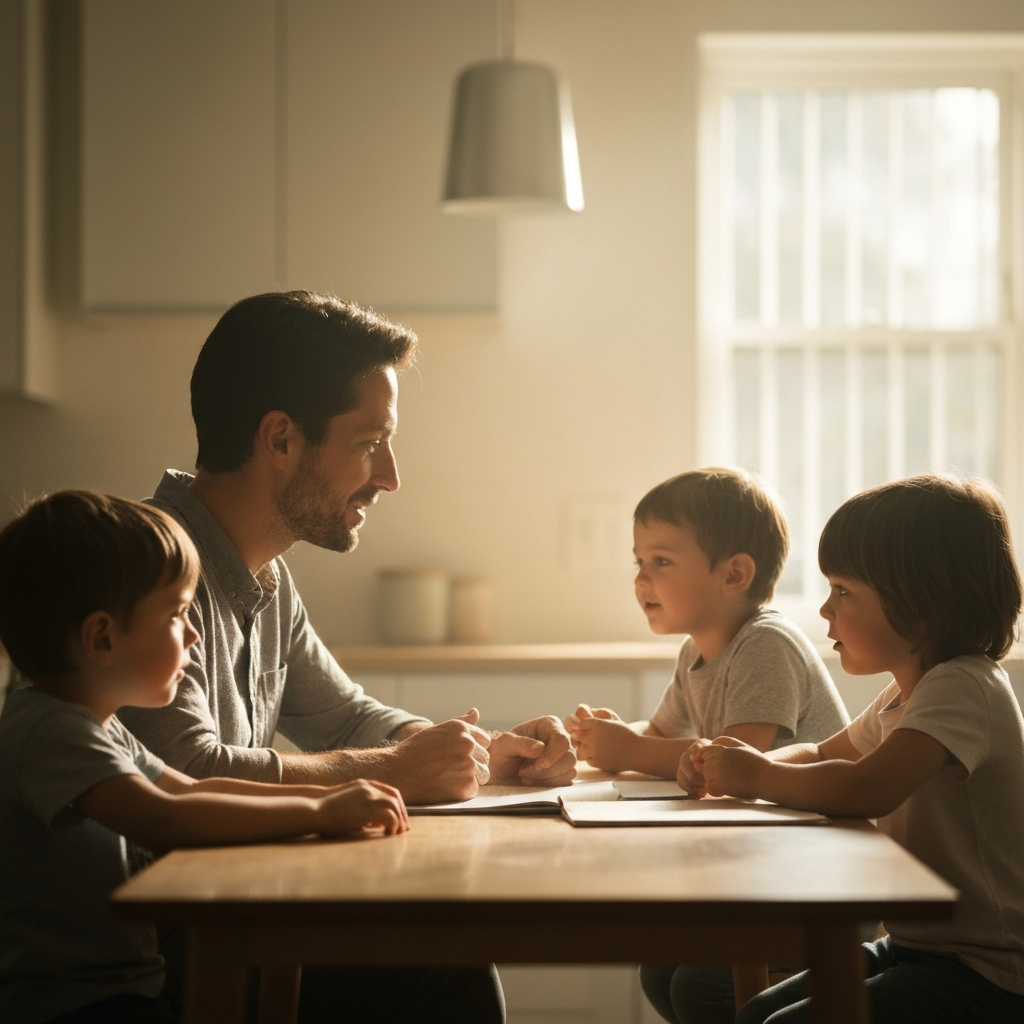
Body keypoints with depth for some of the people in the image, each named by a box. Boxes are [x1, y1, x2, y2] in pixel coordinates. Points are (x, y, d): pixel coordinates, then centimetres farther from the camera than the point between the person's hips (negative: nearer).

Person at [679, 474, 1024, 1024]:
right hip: (912, 945, 10)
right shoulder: (903, 696, 10)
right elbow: (824, 755, 24)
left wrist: (757, 776, -19)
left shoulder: (964, 689, -22)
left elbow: (868, 789, -36)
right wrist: (735, 765, 2)